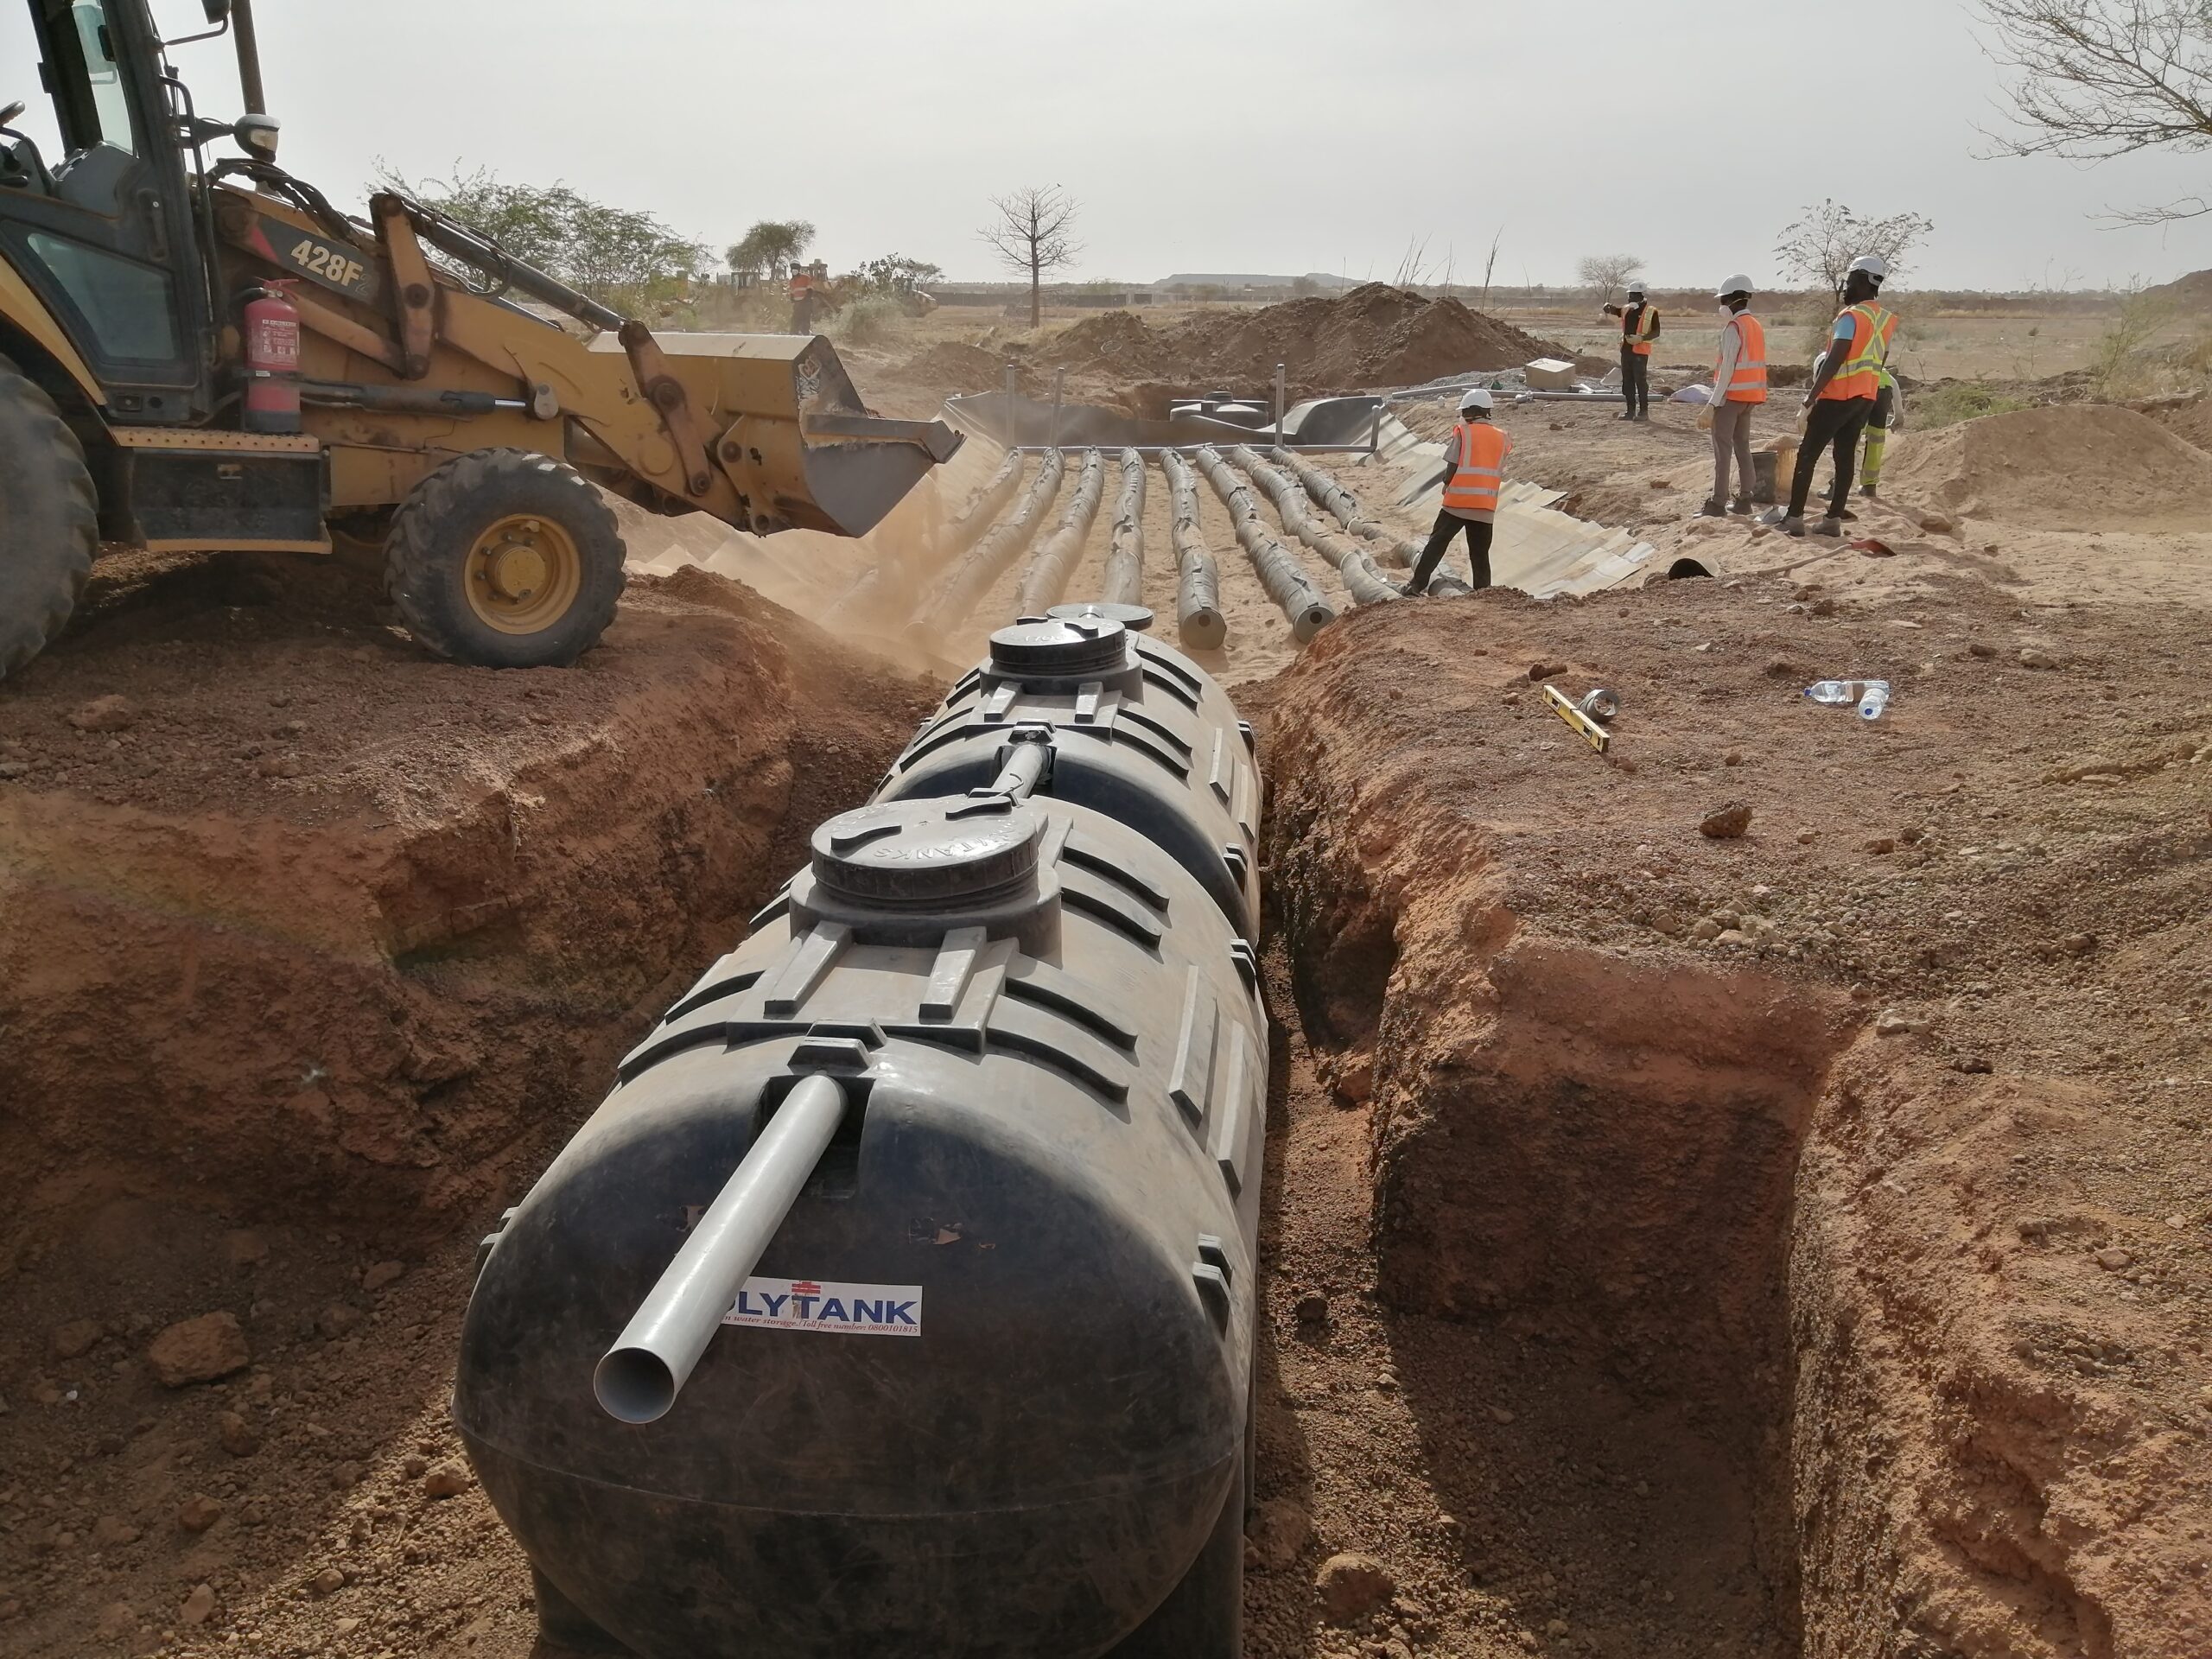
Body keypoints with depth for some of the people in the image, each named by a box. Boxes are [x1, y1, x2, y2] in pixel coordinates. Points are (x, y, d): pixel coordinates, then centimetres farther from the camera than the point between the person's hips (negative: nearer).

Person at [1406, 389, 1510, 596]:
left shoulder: (1463, 432, -2)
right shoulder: (1502, 439, 10)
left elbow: (1453, 466, -4)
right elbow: (1500, 473, 11)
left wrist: (1447, 484, 13)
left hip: (1457, 501, -3)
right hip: (1486, 507, 3)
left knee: (1437, 543, 4)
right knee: (1480, 554, 9)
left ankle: (1417, 585, 0)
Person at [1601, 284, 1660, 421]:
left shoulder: (1651, 312, -3)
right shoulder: (1626, 309, 14)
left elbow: (1656, 332, -4)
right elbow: (1612, 310, 10)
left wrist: (1641, 338, -19)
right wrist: (1608, 307, -15)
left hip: (1640, 351, -6)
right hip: (1626, 349, 6)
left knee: (1640, 381, -6)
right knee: (1627, 381, 8)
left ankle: (1643, 411, -3)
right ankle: (1630, 410, 14)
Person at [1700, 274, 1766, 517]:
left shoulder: (1734, 327, -13)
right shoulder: (1757, 326, 14)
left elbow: (1728, 367, -17)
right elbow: (1755, 363, 15)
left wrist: (1714, 401, -17)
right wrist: (1757, 395, 18)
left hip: (1732, 395, -9)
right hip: (1750, 396, 9)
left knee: (1722, 448, -8)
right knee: (1742, 446, 13)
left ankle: (1718, 503, -11)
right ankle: (1744, 499, 14)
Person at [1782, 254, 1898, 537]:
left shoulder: (1851, 316, -14)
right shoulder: (1886, 320, 12)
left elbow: (1835, 359, -20)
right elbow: (1880, 361, 17)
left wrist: (1813, 394, -17)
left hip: (1837, 397, -8)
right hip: (1866, 398, 8)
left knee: (1807, 455, -3)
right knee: (1846, 456, 8)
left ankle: (1794, 518, -6)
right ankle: (1834, 519, 7)